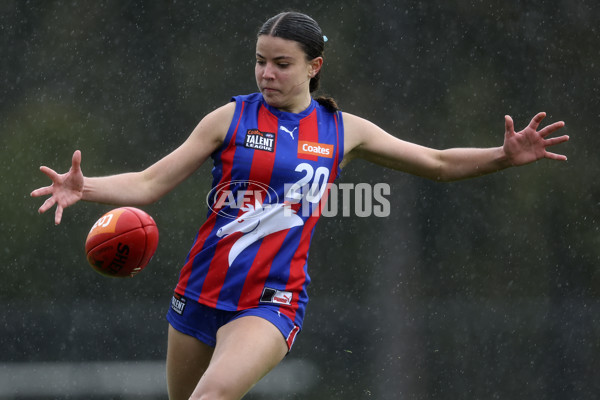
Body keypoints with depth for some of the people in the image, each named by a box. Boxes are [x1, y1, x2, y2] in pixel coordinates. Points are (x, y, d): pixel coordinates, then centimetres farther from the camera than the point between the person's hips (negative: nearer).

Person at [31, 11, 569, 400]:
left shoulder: (343, 131, 4)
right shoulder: (231, 119, 0)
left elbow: (437, 163, 14)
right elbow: (149, 184, -1)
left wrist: (505, 156, 0)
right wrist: (85, 188, -19)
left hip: (272, 302, -2)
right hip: (201, 290, 2)